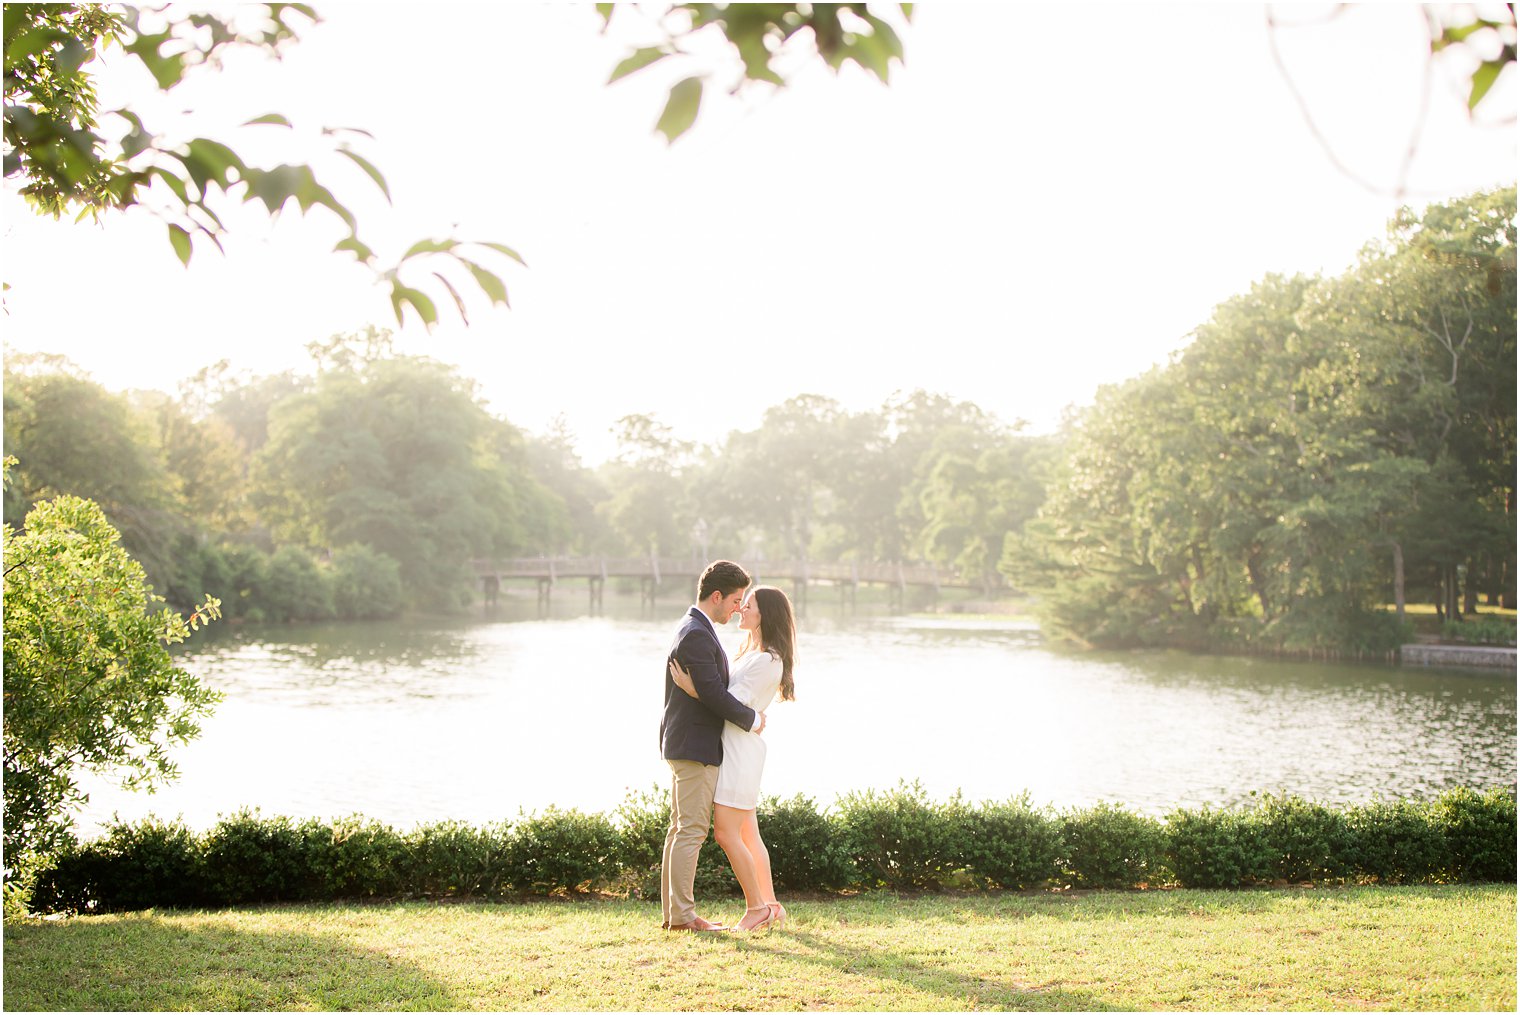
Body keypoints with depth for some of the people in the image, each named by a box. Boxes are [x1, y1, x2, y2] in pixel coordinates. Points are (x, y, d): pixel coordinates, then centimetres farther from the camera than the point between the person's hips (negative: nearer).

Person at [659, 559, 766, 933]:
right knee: (692, 830, -7)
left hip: (683, 745, 11)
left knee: (680, 829, 11)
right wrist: (752, 719, -10)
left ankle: (672, 912, 15)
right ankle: (682, 914, -5)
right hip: (695, 747, -11)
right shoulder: (697, 635, -18)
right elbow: (712, 692, -21)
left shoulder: (695, 629, 16)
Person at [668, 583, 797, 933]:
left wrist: (690, 687, -24)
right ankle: (770, 906, 16)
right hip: (730, 747, 10)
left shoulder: (767, 661, -14)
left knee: (726, 833, -10)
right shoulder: (749, 653, 16)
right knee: (748, 835, 11)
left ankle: (757, 907, -3)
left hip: (741, 748, -10)